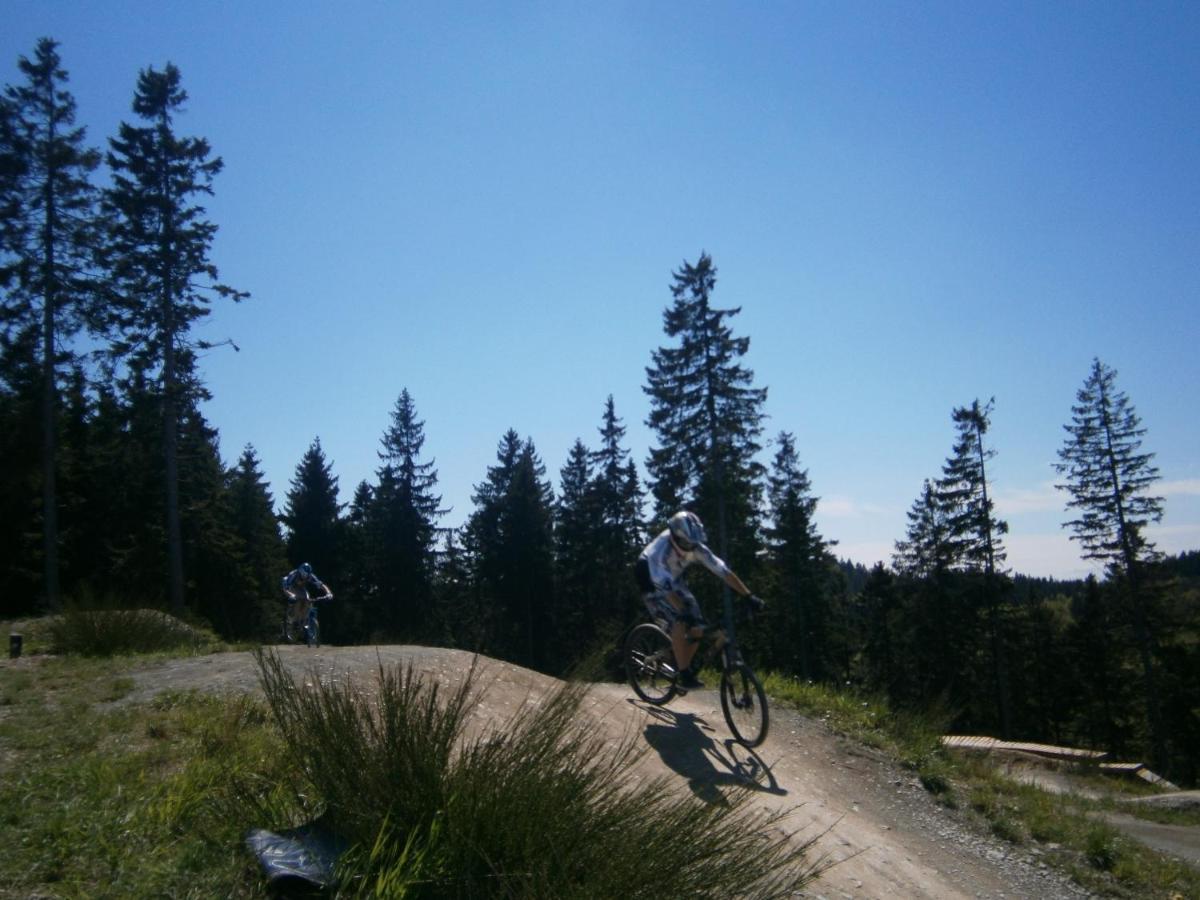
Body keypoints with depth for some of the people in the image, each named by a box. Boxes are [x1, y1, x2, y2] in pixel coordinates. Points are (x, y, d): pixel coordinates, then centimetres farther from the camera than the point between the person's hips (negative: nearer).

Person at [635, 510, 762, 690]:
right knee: (678, 623, -27)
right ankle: (684, 675, -18)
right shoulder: (661, 549, -36)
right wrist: (684, 611, -54)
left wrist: (749, 596, -24)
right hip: (653, 583, -5)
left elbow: (723, 571, -20)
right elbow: (665, 586, -43)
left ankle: (685, 670, 13)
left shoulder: (696, 548, -21)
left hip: (674, 580, 6)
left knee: (696, 629, -7)